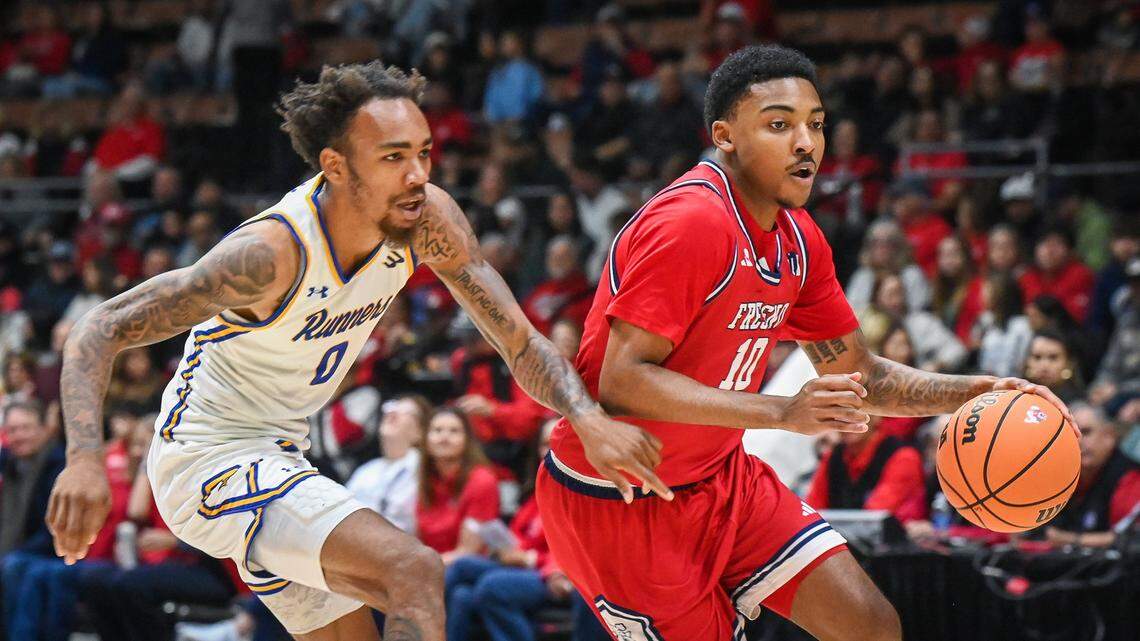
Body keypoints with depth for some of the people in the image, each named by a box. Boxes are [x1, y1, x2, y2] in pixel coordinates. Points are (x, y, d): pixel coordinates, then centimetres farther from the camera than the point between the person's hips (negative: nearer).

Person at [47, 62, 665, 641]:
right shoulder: (273, 251, -29)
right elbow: (100, 330, -27)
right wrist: (85, 460, -44)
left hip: (273, 459, 9)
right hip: (209, 463, -9)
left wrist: (589, 418, -25)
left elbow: (520, 343, -5)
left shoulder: (427, 220, -10)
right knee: (415, 572, -26)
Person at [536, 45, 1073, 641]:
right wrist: (783, 413, -36)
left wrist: (973, 392, -4)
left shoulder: (800, 240, 4)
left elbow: (859, 377, 14)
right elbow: (621, 381, -31)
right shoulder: (691, 223, -25)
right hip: (620, 502, -8)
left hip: (723, 479, 8)